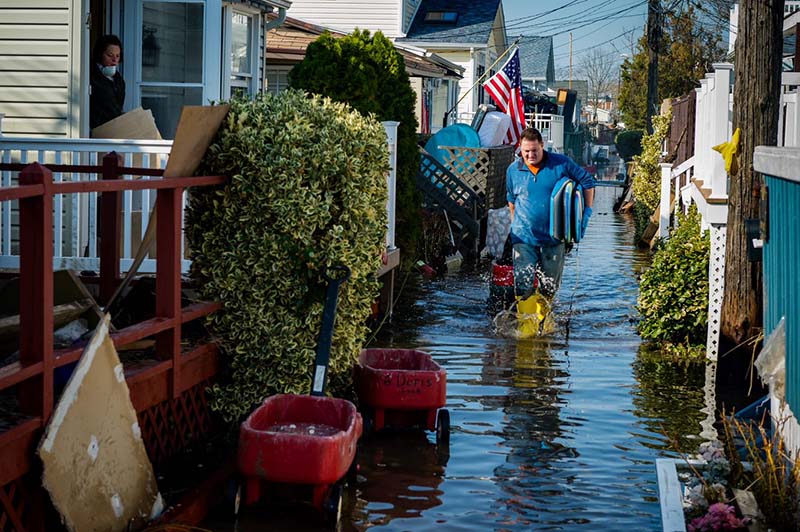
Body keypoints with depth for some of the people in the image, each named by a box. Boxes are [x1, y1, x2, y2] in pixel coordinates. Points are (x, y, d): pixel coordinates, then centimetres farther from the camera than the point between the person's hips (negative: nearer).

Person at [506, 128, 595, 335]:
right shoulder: (513, 170, 2)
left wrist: (587, 212, 1)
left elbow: (587, 181, 7)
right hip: (524, 238, 0)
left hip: (554, 238, 0)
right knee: (523, 286, -13)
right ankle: (526, 325, -6)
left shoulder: (561, 164, -5)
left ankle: (542, 319, 32)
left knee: (549, 286, 11)